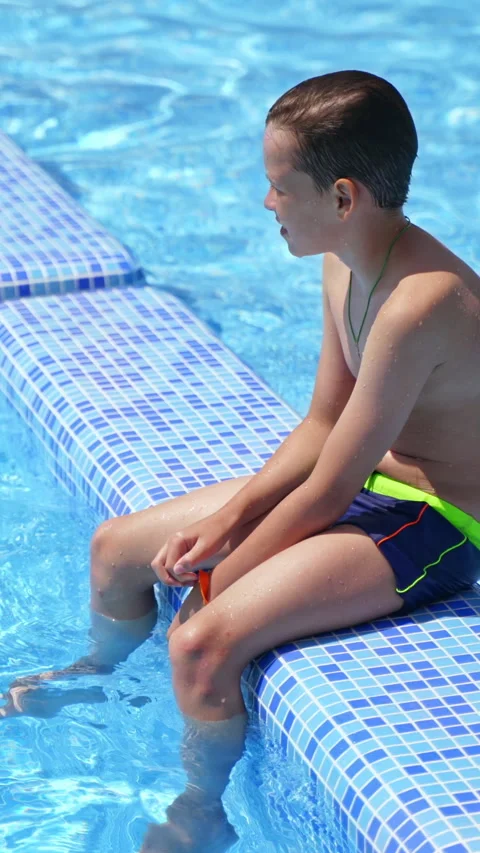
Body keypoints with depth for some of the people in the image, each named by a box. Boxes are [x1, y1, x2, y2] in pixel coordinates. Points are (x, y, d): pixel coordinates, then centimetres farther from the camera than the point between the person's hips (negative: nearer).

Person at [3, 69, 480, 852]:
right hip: (370, 479, 9)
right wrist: (235, 509, -7)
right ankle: (101, 675, 44)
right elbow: (323, 427, 7)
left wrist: (215, 584, -15)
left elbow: (329, 491, -25)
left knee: (203, 644, -26)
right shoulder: (344, 264, -1)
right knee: (116, 547, 11)